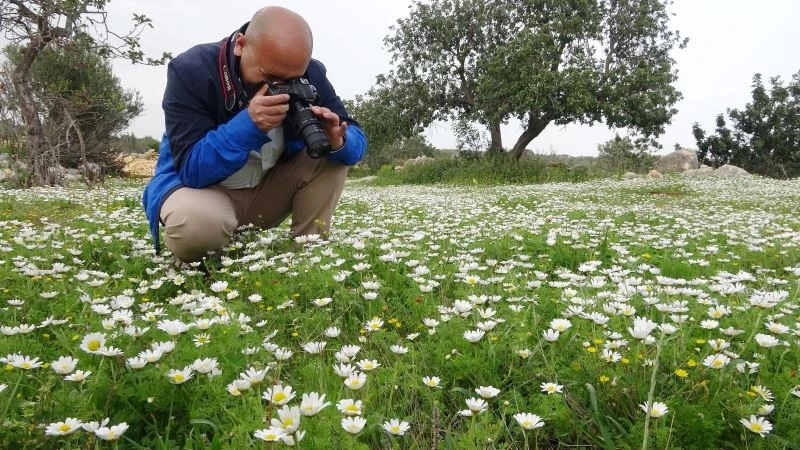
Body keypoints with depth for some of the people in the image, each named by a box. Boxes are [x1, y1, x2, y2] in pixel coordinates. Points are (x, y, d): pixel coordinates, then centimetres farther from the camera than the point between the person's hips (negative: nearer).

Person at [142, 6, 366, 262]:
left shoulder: (309, 74, -10)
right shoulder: (192, 70, -22)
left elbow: (355, 140, -8)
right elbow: (191, 169, -28)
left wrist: (338, 142, -33)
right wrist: (248, 123, -42)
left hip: (269, 189, 5)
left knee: (333, 152, -15)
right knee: (197, 222, -39)